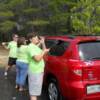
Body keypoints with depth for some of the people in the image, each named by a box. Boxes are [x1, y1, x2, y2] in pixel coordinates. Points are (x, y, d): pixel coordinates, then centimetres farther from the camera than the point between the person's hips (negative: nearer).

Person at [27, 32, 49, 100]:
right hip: (35, 72, -10)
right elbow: (37, 58, -28)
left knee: (34, 89, 22)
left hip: (38, 71, 10)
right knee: (34, 90, -5)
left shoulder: (36, 46, 15)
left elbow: (44, 53, 19)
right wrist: (44, 51, -14)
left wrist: (43, 44, 9)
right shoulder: (31, 47, -17)